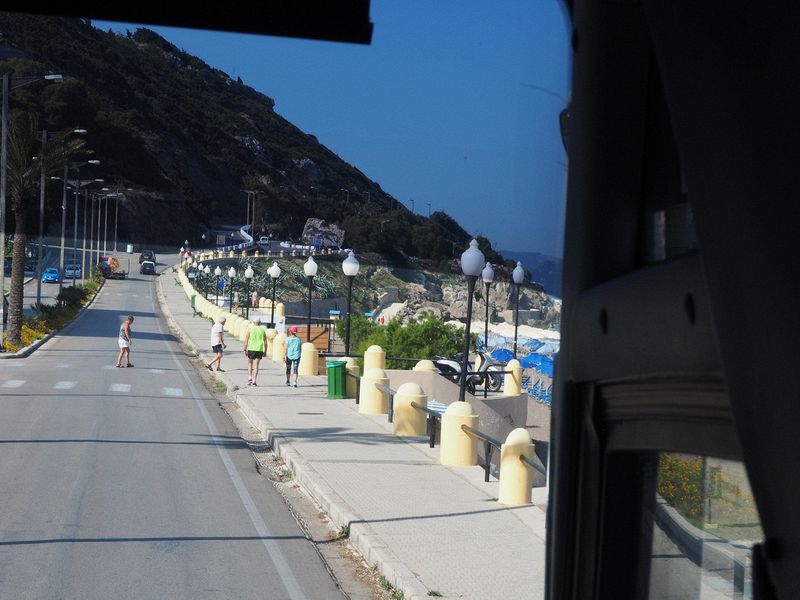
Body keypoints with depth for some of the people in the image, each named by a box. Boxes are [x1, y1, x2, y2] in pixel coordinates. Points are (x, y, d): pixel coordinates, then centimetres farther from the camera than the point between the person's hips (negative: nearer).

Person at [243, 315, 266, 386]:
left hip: (251, 349, -1)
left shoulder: (250, 329, 1)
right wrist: (265, 351, 13)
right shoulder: (263, 330, 6)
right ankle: (254, 381, -3)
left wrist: (245, 350, 0)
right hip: (259, 350, 1)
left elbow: (246, 340, -3)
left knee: (250, 363, 17)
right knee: (256, 365, 3)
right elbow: (265, 342, 7)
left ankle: (250, 378, 4)